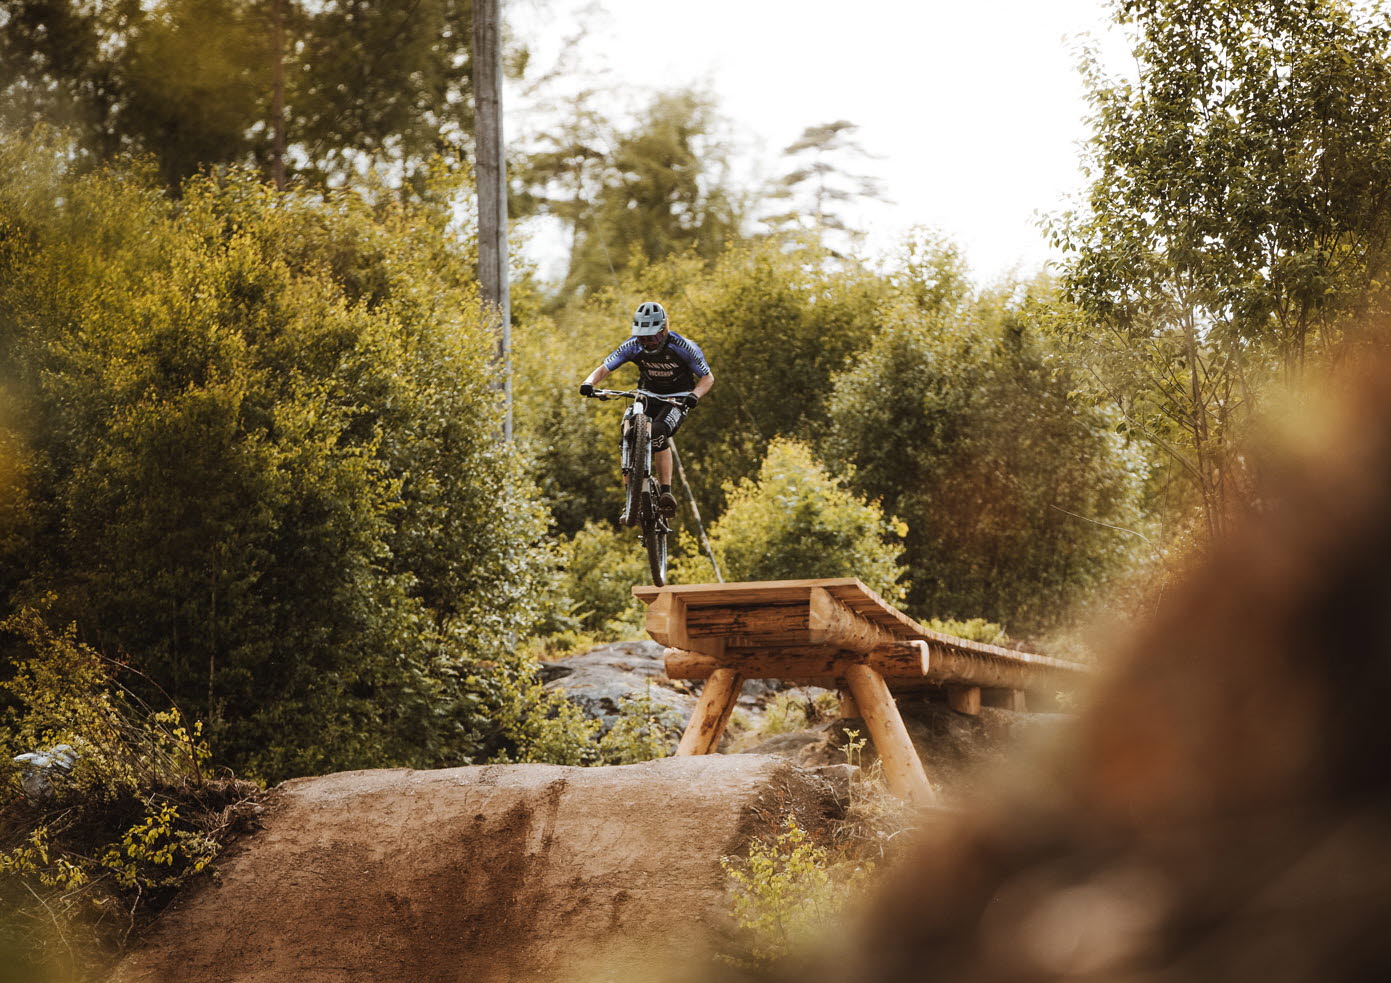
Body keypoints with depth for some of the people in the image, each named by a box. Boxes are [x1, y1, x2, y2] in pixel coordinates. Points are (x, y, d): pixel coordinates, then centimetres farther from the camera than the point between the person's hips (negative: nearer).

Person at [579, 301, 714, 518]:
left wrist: (694, 395, -37)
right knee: (629, 428, -25)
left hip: (676, 399, -3)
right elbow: (603, 369, -12)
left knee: (658, 432, -32)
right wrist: (589, 383, -35)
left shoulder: (682, 347, -22)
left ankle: (666, 491, -24)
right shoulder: (633, 346, -14)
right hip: (647, 395, 3)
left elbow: (708, 378, -16)